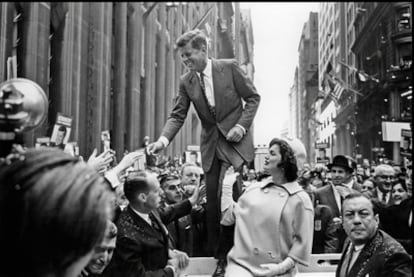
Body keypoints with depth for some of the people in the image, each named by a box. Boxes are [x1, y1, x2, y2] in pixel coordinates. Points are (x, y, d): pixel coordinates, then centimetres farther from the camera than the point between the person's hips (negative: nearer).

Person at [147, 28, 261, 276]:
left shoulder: (230, 67, -7)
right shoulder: (186, 82, 3)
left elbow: (253, 98, -2)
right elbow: (178, 116, -2)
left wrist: (242, 125, -14)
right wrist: (163, 139, -19)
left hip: (235, 143, -4)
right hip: (210, 146, 4)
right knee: (213, 202, 4)